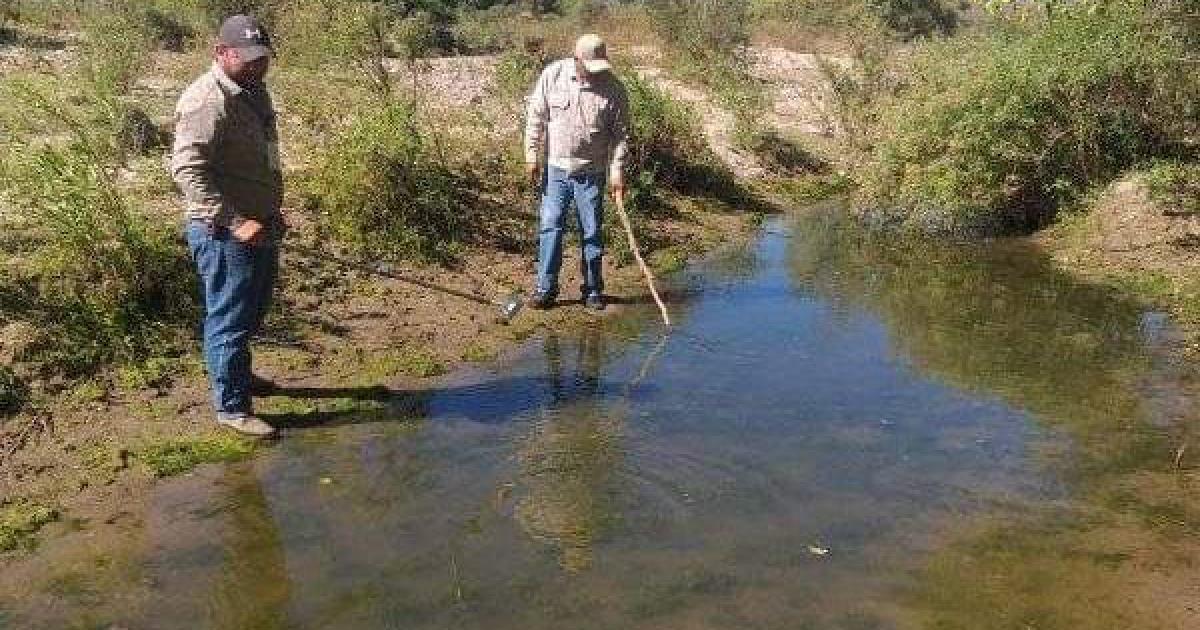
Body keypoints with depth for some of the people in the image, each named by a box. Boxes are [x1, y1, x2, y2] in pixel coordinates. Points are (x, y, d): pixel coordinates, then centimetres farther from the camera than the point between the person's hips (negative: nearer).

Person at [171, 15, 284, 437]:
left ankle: (239, 374, 43)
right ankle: (231, 406, 12)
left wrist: (273, 213, 23)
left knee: (252, 312, 23)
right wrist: (234, 223, -29)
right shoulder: (207, 100, -19)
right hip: (224, 232, -10)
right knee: (229, 320, 0)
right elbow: (187, 169, -26)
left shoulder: (254, 91, 13)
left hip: (260, 228, 10)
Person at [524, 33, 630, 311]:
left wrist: (617, 171, -9)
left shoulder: (613, 88, -7)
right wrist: (532, 156, -2)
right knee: (550, 227, 0)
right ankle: (546, 288, 9)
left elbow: (621, 134, -3)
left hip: (591, 173, -1)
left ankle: (593, 290, 17)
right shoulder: (553, 75, -5)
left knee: (592, 233, 5)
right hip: (556, 167, 1)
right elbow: (536, 116, 1)